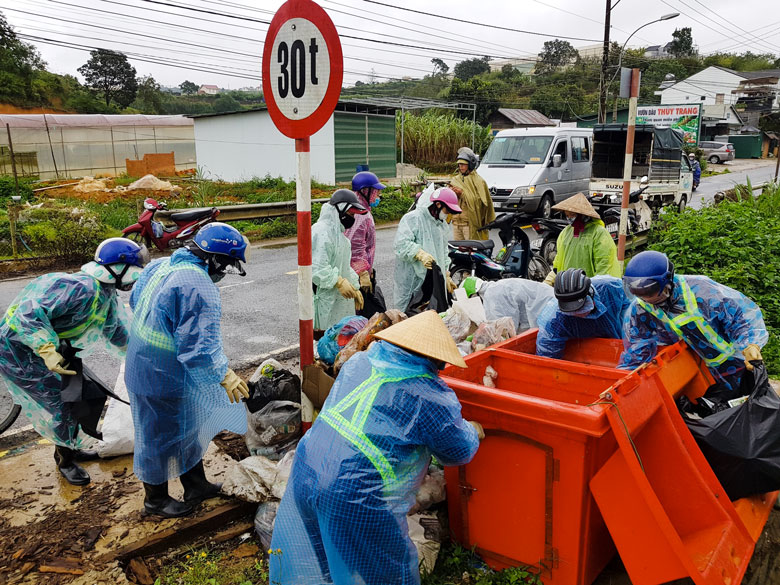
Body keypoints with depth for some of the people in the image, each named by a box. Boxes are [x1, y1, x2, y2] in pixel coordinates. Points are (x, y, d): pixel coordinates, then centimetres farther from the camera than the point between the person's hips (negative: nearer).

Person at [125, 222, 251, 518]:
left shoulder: (159, 265, 2)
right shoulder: (200, 289, -28)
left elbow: (135, 299, 18)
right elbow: (200, 347, -30)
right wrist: (224, 376, -18)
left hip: (141, 365, 10)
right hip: (164, 380, -10)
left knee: (187, 429, 23)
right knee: (162, 438, 12)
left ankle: (196, 486, 40)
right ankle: (156, 499, 35)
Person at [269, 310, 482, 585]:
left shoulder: (358, 362, 7)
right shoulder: (430, 396, -12)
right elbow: (459, 451, 0)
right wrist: (472, 431, 22)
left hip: (306, 472, 7)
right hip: (356, 498, -6)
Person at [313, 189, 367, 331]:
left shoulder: (338, 232, 20)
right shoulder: (321, 232, -14)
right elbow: (316, 268, -22)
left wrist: (355, 289, 21)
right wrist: (339, 282, -26)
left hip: (342, 299, 10)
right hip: (326, 301, -10)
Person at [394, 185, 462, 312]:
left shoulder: (441, 224, 21)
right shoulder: (412, 218, -9)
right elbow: (401, 244, -20)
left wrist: (446, 276, 25)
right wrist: (421, 254, -30)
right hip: (412, 281, -8)